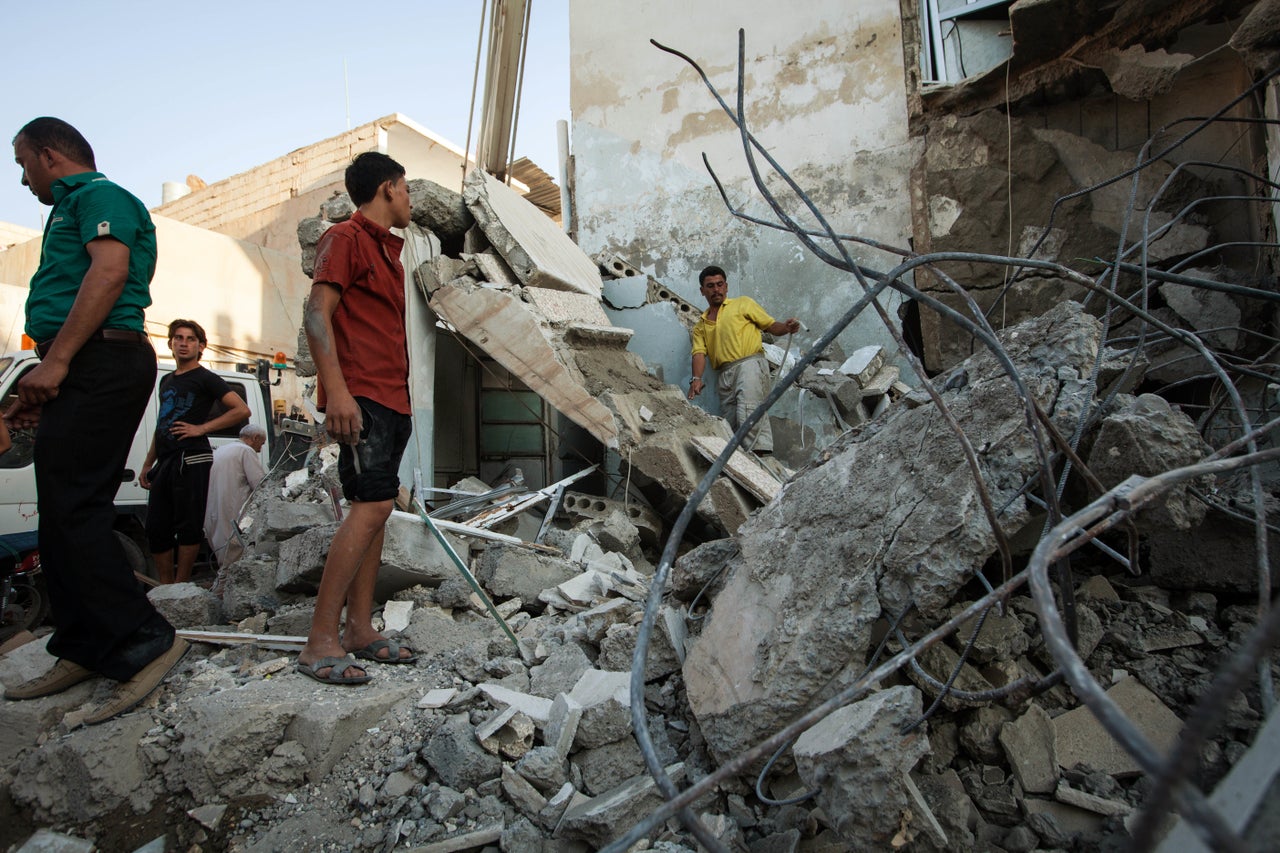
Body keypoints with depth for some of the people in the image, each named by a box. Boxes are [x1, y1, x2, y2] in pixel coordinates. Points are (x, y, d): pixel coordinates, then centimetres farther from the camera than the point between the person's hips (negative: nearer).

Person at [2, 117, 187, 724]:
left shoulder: (99, 194, 0)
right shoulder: (72, 207, 30)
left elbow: (109, 271, -18)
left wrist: (55, 360, -21)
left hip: (100, 362, -10)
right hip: (86, 370, 10)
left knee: (72, 511, -15)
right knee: (65, 514, 9)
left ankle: (144, 642, -12)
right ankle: (85, 650, 16)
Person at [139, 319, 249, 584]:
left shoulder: (206, 379, 0)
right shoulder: (166, 381, 23)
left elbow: (242, 410, -11)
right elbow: (161, 426, 27)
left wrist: (201, 428, -12)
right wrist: (148, 464, 22)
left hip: (191, 459, -8)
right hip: (164, 461, 8)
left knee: (188, 526, -6)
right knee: (156, 528, 7)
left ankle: (181, 587, 1)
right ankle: (166, 588, 16)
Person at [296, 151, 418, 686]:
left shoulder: (388, 251, 24)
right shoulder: (346, 238, -2)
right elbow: (317, 312, -13)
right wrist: (337, 390, -23)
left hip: (391, 399, 9)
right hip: (360, 396, -9)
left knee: (373, 511, 7)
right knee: (373, 506, -17)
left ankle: (359, 631, 14)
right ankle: (320, 644, -10)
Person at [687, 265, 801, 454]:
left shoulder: (743, 303, 18)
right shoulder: (701, 324, 24)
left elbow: (771, 326, 14)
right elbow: (699, 352, 8)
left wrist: (786, 327, -10)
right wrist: (697, 378, -10)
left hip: (750, 362, -4)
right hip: (724, 374, 4)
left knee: (750, 414, -23)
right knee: (732, 422, -5)